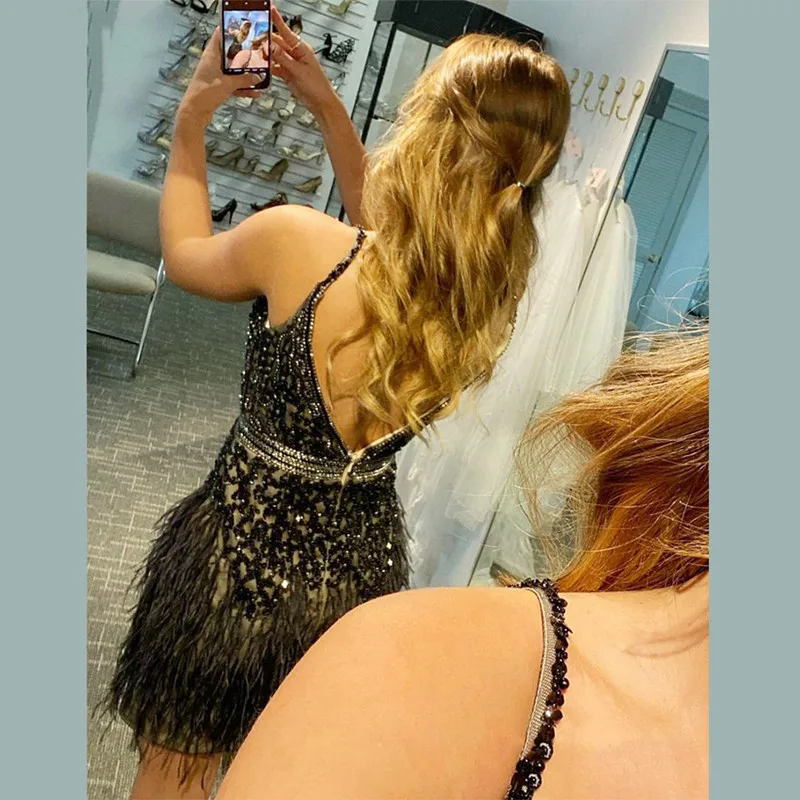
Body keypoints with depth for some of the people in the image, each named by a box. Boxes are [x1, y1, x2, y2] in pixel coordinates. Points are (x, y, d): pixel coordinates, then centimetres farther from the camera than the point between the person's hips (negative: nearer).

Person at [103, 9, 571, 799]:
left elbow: (183, 255, -4)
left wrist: (190, 123, 7)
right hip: (360, 572, 4)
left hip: (240, 553, -4)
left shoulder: (295, 241, -28)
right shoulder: (487, 302, -14)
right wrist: (327, 107, 9)